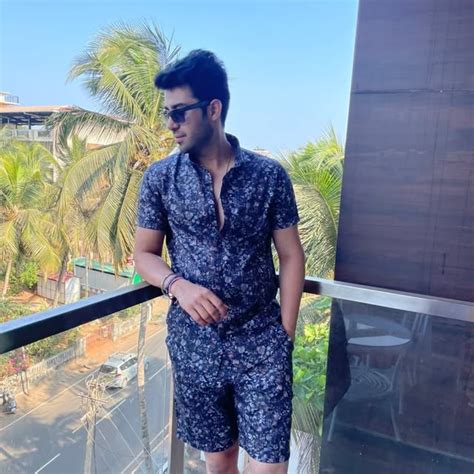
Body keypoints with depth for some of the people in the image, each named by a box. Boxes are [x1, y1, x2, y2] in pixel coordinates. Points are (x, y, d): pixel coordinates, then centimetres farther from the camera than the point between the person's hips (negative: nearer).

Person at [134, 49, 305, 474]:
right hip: (195, 343, 2)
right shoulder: (160, 178, -1)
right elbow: (144, 255, 4)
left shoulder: (269, 176, -4)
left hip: (261, 342, -1)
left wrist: (285, 336, -3)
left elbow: (291, 257, 0)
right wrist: (179, 286, -16)